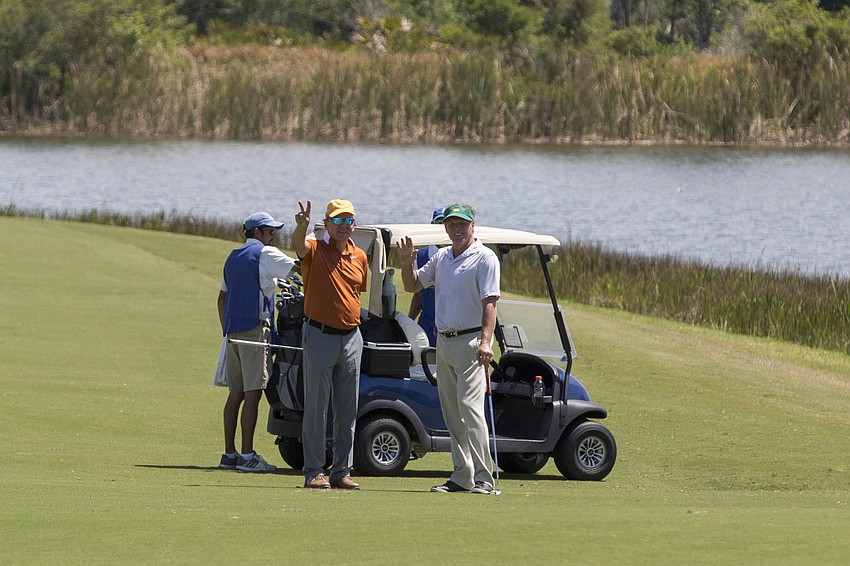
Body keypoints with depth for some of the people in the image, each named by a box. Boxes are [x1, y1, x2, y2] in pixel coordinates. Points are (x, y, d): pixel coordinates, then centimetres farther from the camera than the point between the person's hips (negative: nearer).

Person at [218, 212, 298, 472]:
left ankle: (229, 453, 9)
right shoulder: (265, 254, -4)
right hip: (255, 327, -8)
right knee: (253, 392, -9)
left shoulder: (233, 257, 20)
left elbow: (222, 298, 24)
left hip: (233, 330, 8)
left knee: (236, 392, 10)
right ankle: (247, 455, -13)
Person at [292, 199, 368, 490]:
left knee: (347, 410, 8)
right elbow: (298, 244, -29)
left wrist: (353, 321, 14)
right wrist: (302, 226, -50)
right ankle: (313, 471, 0)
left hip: (351, 336, 5)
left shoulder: (359, 257, 10)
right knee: (316, 408, -3)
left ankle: (342, 471, 14)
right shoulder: (315, 250, -6)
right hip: (319, 335, -5)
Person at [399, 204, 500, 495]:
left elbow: (489, 303, -14)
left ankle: (483, 477, -17)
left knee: (469, 405, -17)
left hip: (471, 341, -7)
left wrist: (486, 341, -25)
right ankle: (462, 476, 13)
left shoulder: (484, 258, -6)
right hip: (443, 341, 7)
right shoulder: (441, 257, 15)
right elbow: (412, 285, 22)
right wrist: (407, 262, 2)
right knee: (451, 412, 8)